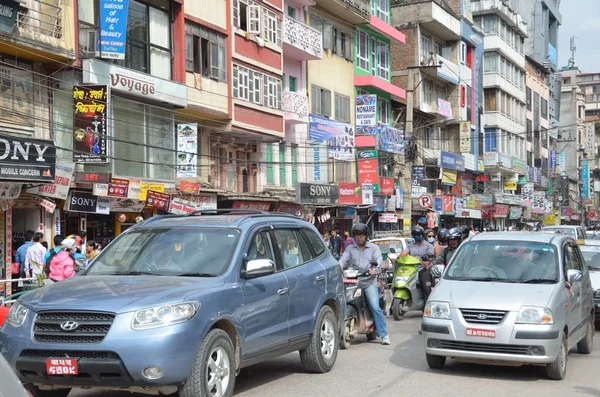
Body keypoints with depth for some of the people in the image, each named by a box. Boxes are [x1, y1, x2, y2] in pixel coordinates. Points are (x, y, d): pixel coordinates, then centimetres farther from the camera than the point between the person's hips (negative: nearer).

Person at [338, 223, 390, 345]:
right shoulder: (350, 248, 18)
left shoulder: (373, 248, 14)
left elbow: (379, 259, -1)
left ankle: (384, 335, -13)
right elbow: (343, 260, 3)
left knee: (375, 307, -16)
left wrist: (374, 269, -23)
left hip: (369, 281, -2)